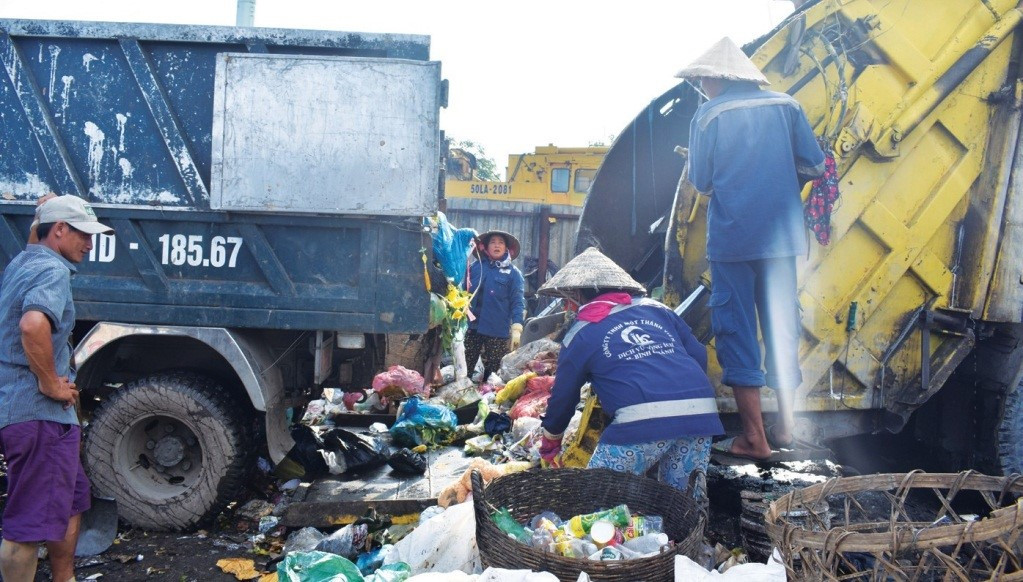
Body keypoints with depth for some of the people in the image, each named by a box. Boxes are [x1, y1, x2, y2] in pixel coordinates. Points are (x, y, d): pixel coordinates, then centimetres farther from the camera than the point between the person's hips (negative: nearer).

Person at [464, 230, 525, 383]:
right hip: (472, 326, 2)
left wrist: (516, 328, -14)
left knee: (493, 371, 7)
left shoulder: (513, 272, 0)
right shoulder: (475, 267, 7)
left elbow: (517, 302, -5)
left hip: (498, 330, -2)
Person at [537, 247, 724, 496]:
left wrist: (549, 444, 39)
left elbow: (563, 396, 22)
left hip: (643, 420, -4)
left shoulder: (580, 334, 14)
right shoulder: (657, 308, 23)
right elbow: (699, 357, 19)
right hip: (702, 412, 5)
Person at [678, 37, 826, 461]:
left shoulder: (708, 115, -3)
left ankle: (753, 438, 2)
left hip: (732, 238, -4)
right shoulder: (785, 105, 7)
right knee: (782, 327, 14)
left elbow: (701, 183, -2)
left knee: (737, 330, 2)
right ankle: (785, 426, 21)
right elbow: (815, 166, 6)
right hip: (781, 235, 4)